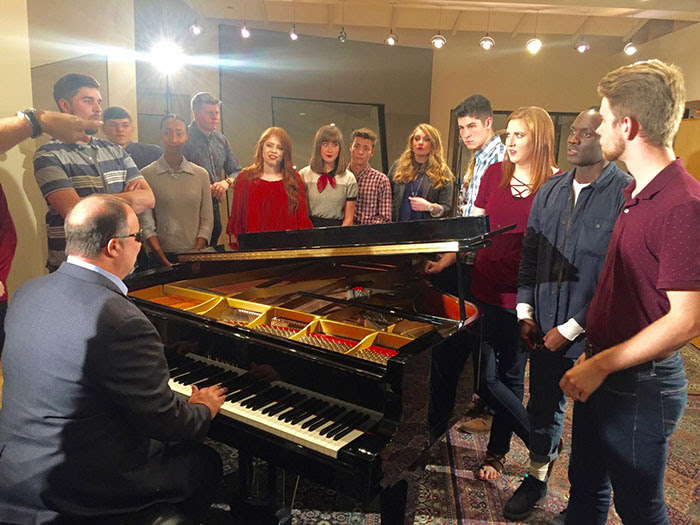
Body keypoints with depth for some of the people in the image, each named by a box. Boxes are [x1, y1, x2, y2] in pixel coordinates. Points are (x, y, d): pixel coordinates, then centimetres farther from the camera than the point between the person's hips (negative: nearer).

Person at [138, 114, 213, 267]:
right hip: (161, 256, -2)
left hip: (195, 256, 2)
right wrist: (166, 262, -13)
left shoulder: (201, 174, 6)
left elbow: (207, 220, 3)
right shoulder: (147, 175, -1)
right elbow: (146, 225, -5)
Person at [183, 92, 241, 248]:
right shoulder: (185, 139, -10)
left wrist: (227, 182, -6)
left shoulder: (221, 140, 12)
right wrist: (207, 188, -15)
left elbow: (237, 171, 16)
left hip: (214, 208, 7)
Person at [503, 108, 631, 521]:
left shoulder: (626, 194, -16)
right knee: (542, 406, 18)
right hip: (544, 329, 5)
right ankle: (537, 479, 40)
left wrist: (571, 328, -15)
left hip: (591, 334, -5)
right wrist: (526, 312, 4)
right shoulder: (550, 192, 5)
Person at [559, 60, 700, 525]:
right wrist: (592, 355, 14)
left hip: (640, 385, -8)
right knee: (585, 487, 24)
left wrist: (600, 365, -20)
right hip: (602, 372, 9)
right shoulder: (636, 194, 7)